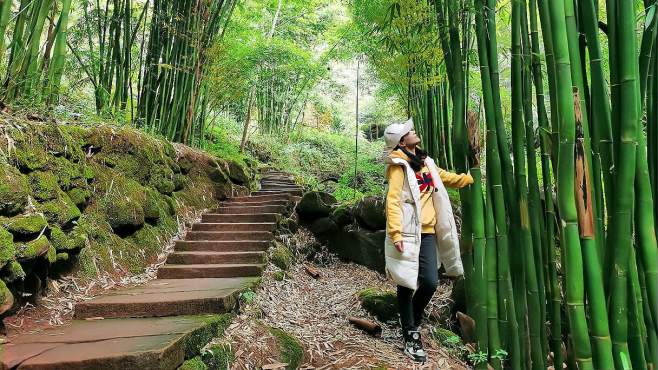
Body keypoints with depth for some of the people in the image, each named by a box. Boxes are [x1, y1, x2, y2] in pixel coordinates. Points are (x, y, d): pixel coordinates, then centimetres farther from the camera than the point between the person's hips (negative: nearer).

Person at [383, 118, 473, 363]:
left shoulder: (425, 162, 15)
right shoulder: (399, 165, -8)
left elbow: (447, 178, 32)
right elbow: (392, 201, -16)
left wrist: (473, 178, 37)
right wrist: (395, 233, -24)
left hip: (427, 232, 6)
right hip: (408, 233, -6)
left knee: (430, 282, -1)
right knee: (407, 284, 4)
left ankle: (413, 322, 26)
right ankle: (411, 336, 19)